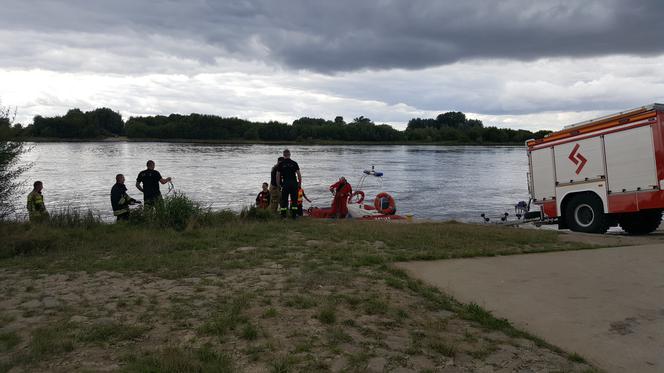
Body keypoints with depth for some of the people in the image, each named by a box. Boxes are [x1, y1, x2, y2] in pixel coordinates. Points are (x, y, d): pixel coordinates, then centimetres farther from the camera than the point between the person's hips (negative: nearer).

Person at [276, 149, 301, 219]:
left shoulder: (281, 164, 1)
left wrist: (278, 184, 11)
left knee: (284, 200, 6)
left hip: (285, 183, -1)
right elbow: (299, 174, 0)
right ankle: (294, 215, 7)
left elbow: (278, 175, 2)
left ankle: (283, 215, 5)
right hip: (294, 183, 1)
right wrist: (300, 183, 10)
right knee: (294, 199, 7)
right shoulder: (294, 163, 3)